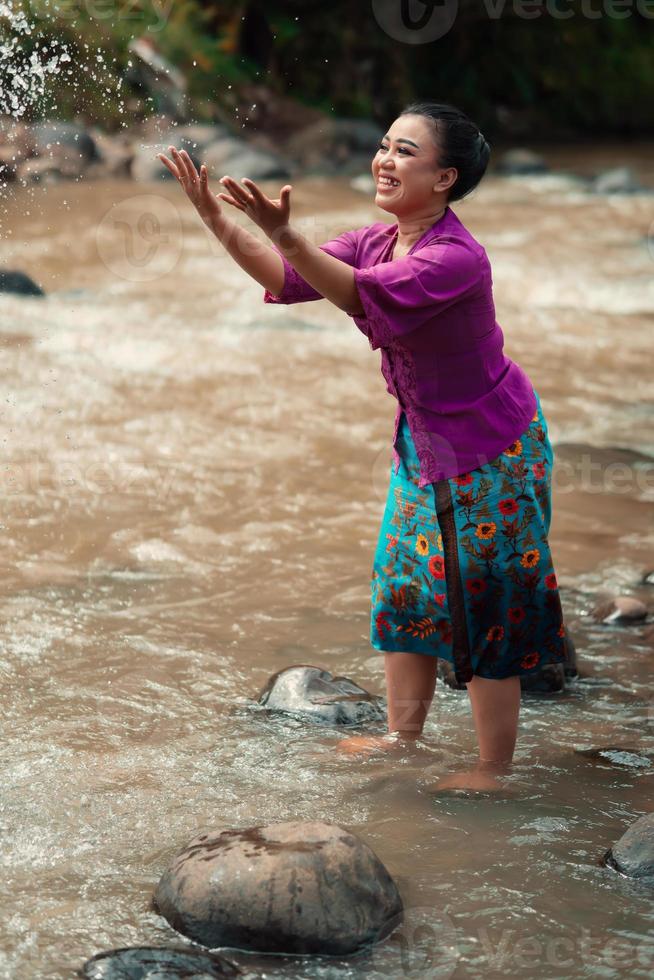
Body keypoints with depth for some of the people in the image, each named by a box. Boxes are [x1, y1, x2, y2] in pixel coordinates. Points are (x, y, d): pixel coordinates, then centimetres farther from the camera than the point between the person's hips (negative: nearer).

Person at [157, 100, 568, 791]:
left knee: (482, 605, 0)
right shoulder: (377, 241, 0)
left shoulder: (457, 257, -27)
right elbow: (286, 279, -1)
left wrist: (283, 233, -51)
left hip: (490, 452, -9)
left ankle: (494, 768, 12)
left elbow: (358, 295, -40)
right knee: (404, 587, 16)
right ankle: (401, 735, 31)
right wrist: (216, 219, -13)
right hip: (423, 441, 9)